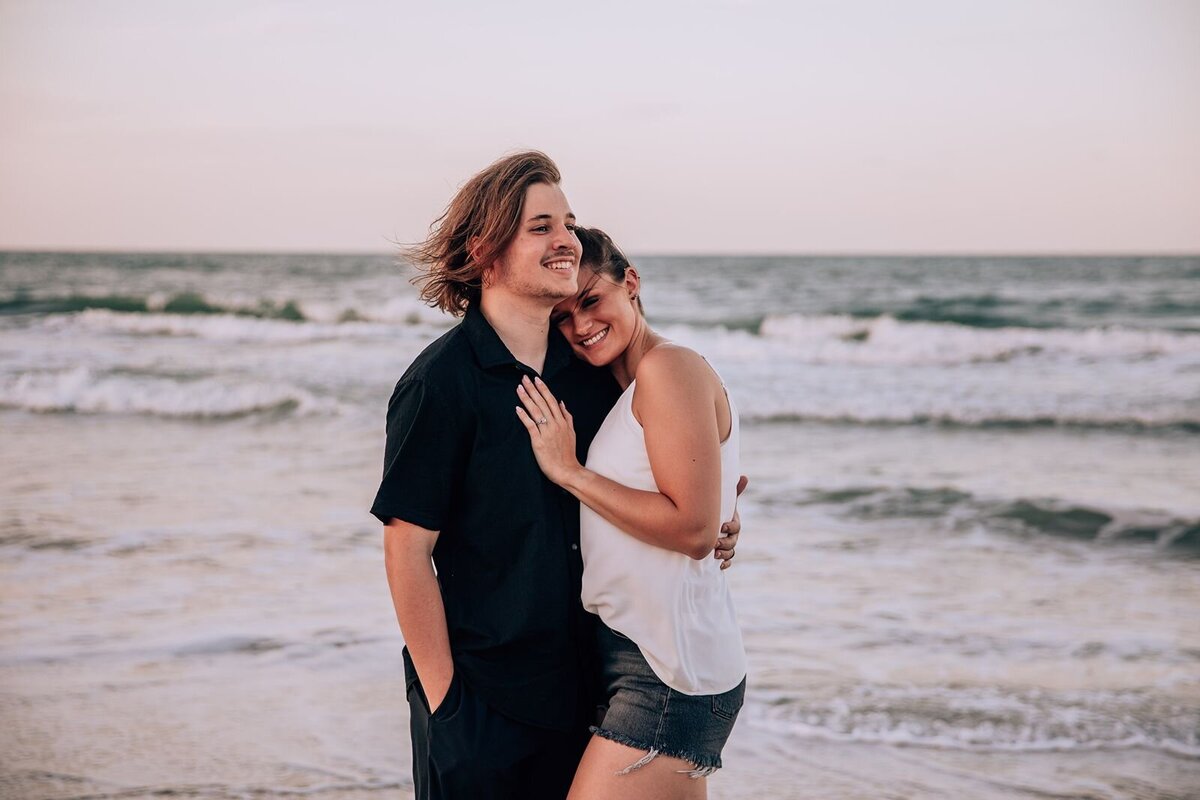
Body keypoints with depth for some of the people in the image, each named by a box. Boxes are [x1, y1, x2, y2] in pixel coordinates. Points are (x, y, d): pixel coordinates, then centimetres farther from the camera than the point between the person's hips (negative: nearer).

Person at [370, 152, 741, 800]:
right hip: (481, 700, -5)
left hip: (578, 690, 6)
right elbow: (407, 553, -13)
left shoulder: (591, 367, 4)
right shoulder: (440, 383, -13)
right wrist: (443, 697, -13)